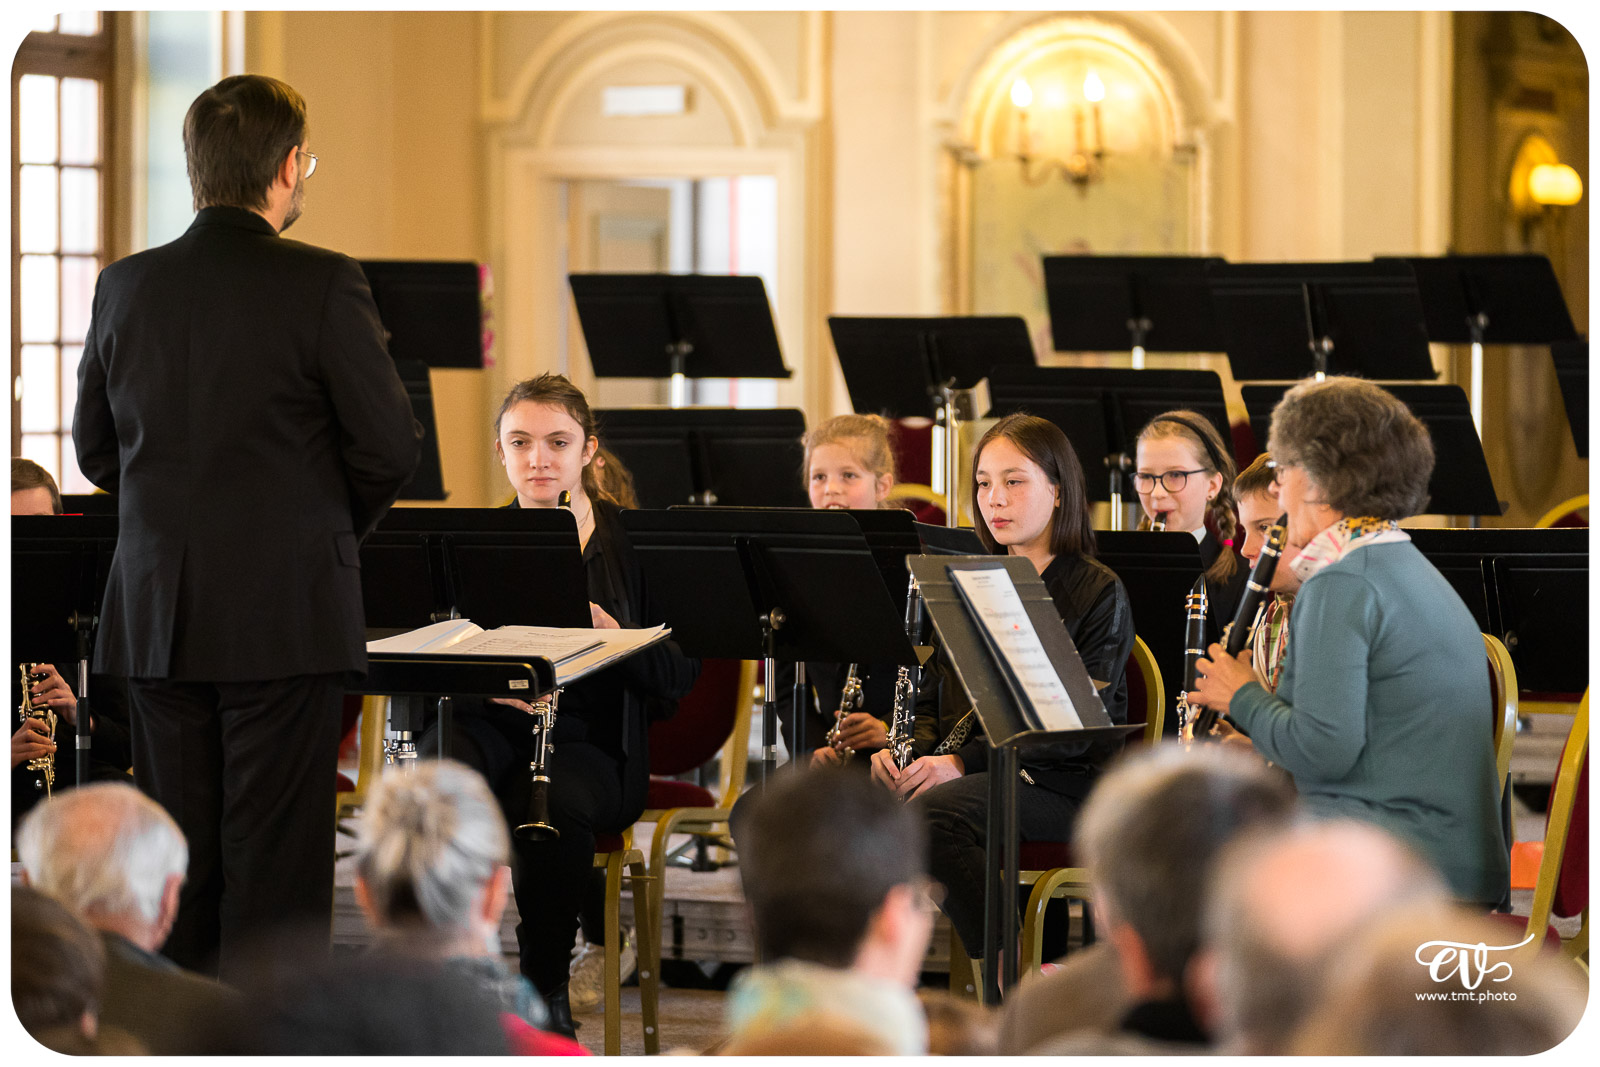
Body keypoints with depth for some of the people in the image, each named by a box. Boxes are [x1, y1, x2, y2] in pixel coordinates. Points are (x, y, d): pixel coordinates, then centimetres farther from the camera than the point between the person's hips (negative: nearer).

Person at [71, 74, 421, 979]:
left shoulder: (126, 286, 4)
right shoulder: (324, 285, -11)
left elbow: (95, 447, 11)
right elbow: (391, 445, -9)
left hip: (157, 613, 5)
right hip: (285, 612, -5)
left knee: (178, 860, 12)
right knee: (274, 864, 0)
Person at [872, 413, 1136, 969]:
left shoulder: (1099, 593, -1)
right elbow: (934, 695, 22)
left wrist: (963, 762, -21)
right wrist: (907, 748, -3)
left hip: (1060, 781, -6)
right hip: (963, 770, 6)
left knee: (934, 815, -35)